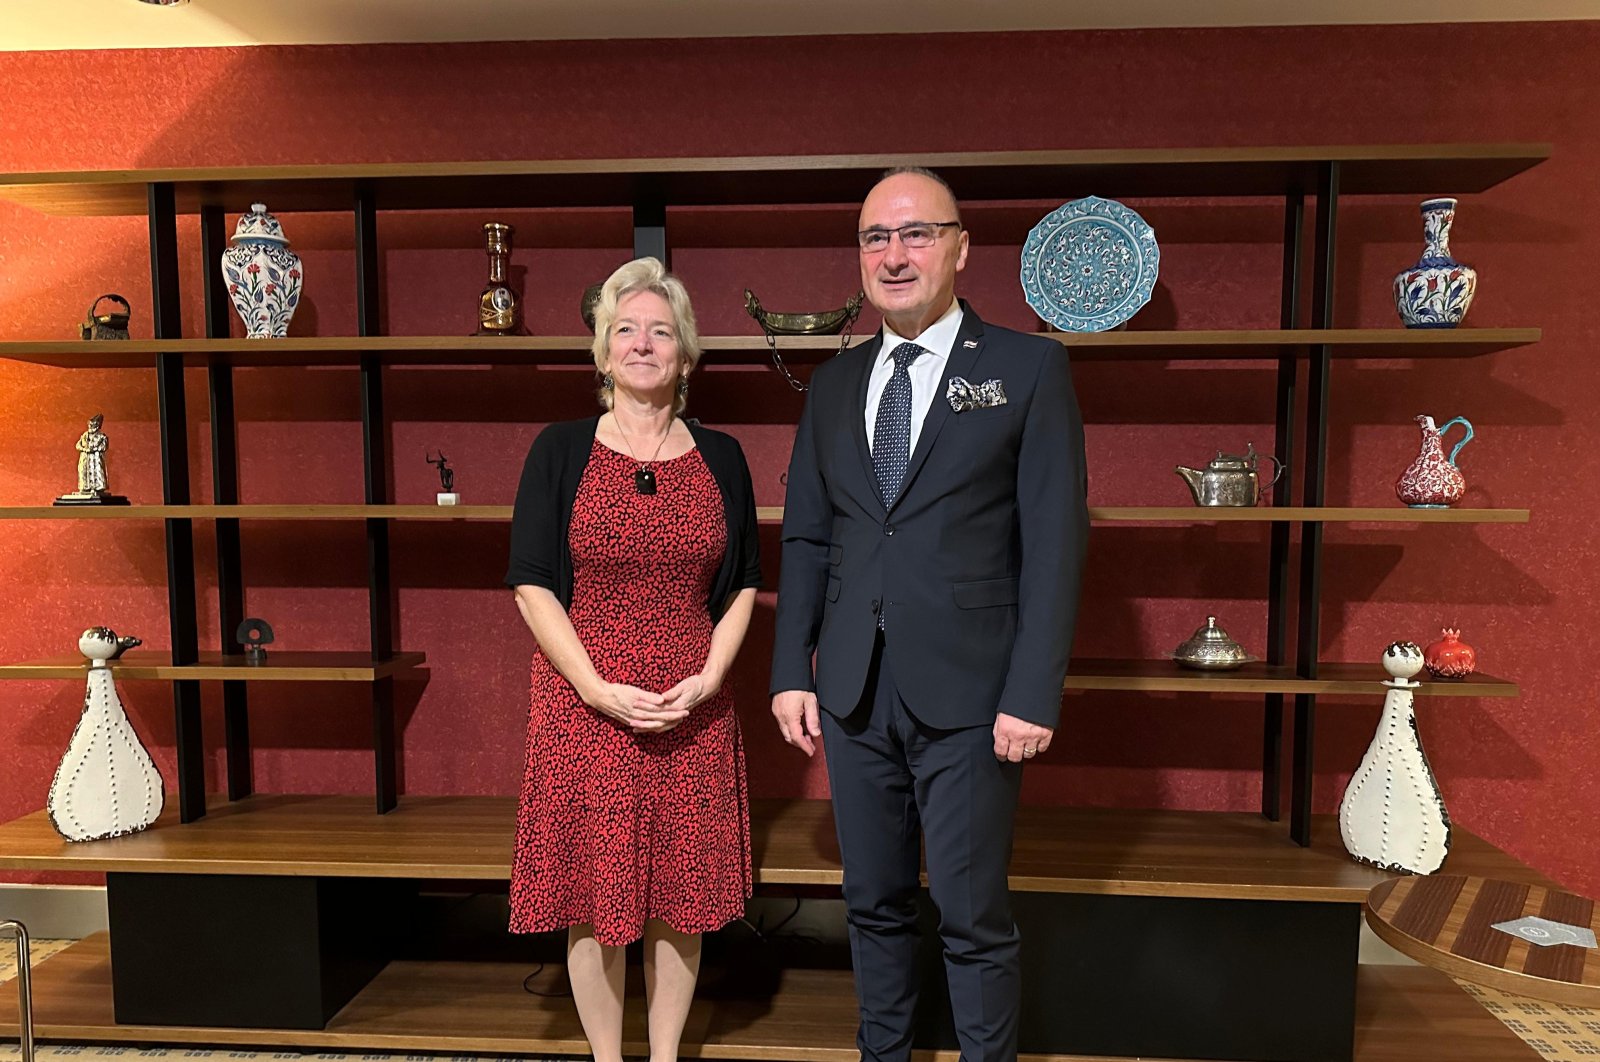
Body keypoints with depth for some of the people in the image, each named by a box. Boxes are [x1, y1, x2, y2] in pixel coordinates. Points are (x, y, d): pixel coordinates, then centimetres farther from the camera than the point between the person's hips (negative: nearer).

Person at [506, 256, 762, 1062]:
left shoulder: (720, 457, 5)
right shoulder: (560, 451, -1)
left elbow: (742, 585, 8)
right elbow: (533, 585, -3)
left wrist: (707, 679, -7)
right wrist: (600, 689, -13)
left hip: (693, 713, 2)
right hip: (585, 708, -1)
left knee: (680, 892, 11)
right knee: (595, 889, 7)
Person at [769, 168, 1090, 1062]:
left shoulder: (1029, 368, -2)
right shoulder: (834, 382, 11)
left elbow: (1055, 540, -7)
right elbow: (806, 540, 11)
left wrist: (1033, 694, -12)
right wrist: (793, 672, 5)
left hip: (967, 695, -4)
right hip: (854, 691, 4)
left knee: (974, 918, 6)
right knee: (874, 906, 17)